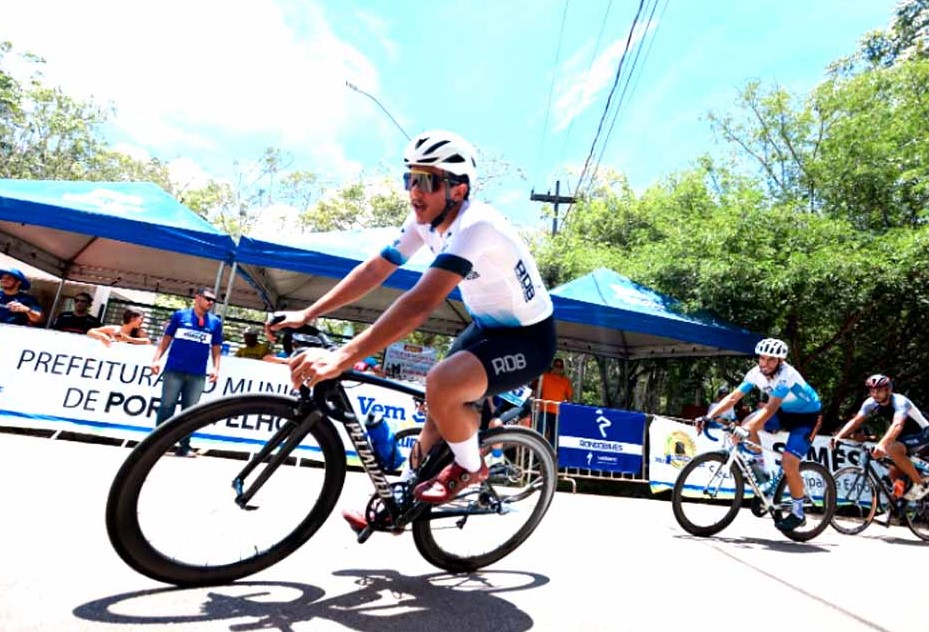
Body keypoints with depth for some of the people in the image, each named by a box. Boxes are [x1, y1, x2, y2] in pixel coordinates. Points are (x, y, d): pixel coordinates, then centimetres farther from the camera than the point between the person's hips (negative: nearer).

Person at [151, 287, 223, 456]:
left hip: (197, 374, 2)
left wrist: (216, 368, -1)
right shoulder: (180, 315, 3)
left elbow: (216, 348, 9)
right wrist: (156, 359, -2)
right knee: (167, 407, 4)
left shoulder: (216, 322, 7)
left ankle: (184, 446, 14)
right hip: (174, 370, -2)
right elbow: (166, 338, 6)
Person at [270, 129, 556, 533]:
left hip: (529, 337, -8)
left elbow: (421, 302, -42)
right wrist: (307, 314, -8)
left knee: (441, 385, -31)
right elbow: (373, 270, -3)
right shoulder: (425, 220, -5)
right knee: (439, 410, 10)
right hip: (487, 326, 8)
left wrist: (343, 357, -47)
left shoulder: (475, 225, -31)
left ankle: (470, 468, -1)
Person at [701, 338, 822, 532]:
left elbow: (770, 409, -41)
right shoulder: (756, 373, -14)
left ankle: (798, 513, 4)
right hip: (785, 411, 6)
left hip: (807, 415, -6)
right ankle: (761, 468, 2)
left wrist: (746, 429, -53)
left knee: (788, 463, -16)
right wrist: (708, 417, -27)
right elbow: (733, 397, -16)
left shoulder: (787, 375, -32)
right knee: (747, 423, -18)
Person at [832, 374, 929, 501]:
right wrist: (838, 436, -29)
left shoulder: (899, 401, -30)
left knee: (891, 449, -32)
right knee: (894, 476, 5)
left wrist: (881, 445, -60)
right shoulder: (871, 403, -11)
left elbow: (897, 425, -46)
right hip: (903, 436, 7)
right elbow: (855, 421, -13)